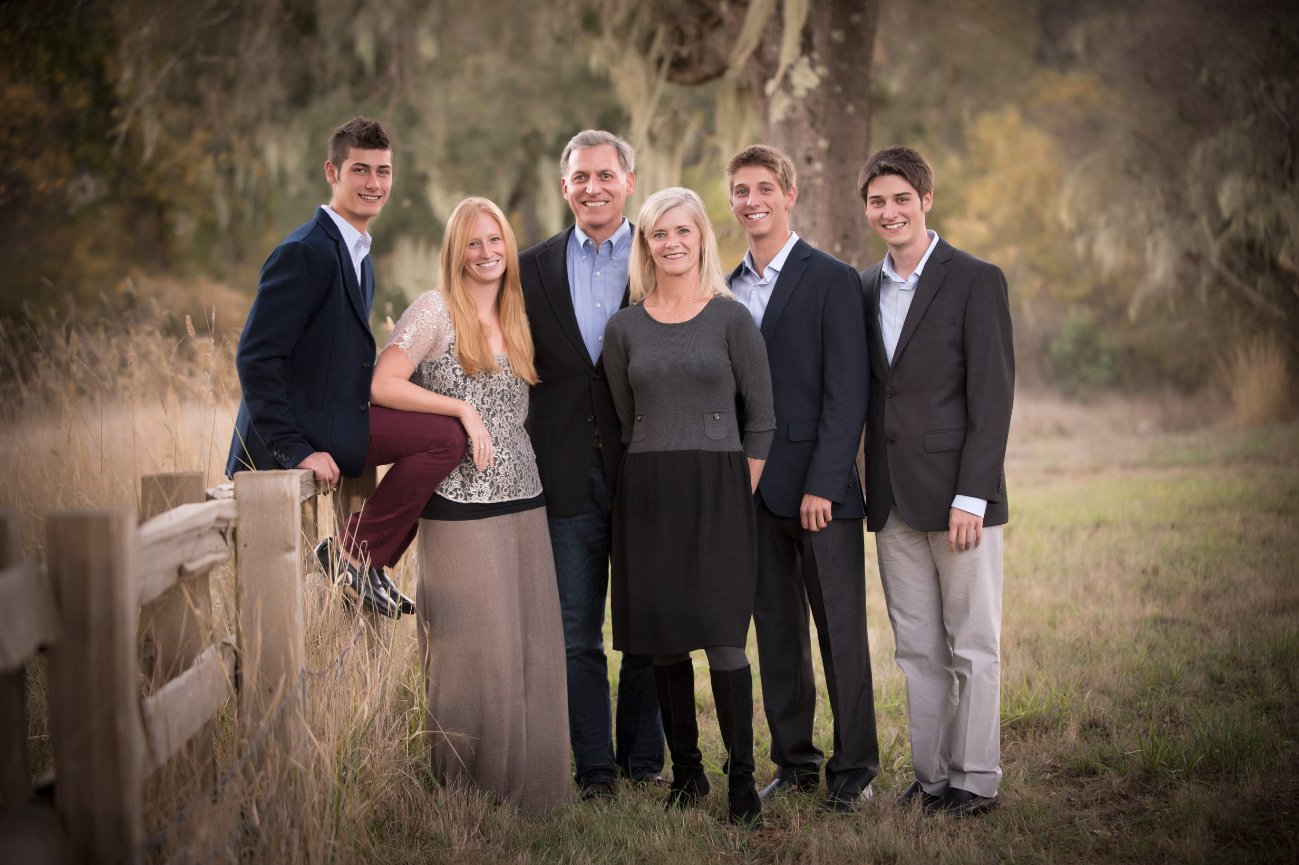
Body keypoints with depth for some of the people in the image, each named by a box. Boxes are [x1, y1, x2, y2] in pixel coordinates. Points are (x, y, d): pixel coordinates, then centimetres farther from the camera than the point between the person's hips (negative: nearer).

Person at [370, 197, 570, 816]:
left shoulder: (515, 320, 15)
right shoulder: (436, 310, -4)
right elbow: (381, 385, -13)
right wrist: (461, 407, -15)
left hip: (524, 502, 6)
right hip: (461, 505, -6)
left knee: (532, 646, 5)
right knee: (475, 649, -4)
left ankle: (526, 787, 16)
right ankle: (468, 792, 8)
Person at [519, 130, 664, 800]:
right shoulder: (532, 269, 7)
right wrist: (528, 459, -2)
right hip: (568, 475, 1)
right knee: (576, 635, 5)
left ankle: (643, 759, 19)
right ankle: (594, 768, 15)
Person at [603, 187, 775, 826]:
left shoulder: (731, 319, 0)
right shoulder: (625, 328, 8)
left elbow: (761, 419, 1)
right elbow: (624, 422, 14)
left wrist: (736, 496, -2)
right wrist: (656, 481, 9)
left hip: (718, 492, -3)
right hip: (646, 496, 3)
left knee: (723, 641, -8)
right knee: (663, 642, 5)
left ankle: (741, 778, 0)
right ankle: (685, 770, 17)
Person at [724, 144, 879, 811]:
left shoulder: (831, 280, -5)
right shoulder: (729, 288, 13)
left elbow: (846, 391, -10)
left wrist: (823, 483, -16)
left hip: (821, 488, -6)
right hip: (754, 489, 6)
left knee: (841, 631, 0)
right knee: (775, 630, 11)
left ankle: (854, 767, 9)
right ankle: (794, 759, 21)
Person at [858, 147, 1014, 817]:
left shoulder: (976, 282, -6)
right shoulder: (864, 288, 12)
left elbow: (993, 397, -10)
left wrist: (971, 496, -16)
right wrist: (872, 489, 8)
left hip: (957, 495, -6)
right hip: (893, 501, 6)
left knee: (972, 648, 2)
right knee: (916, 648, 10)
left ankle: (975, 780, 11)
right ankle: (931, 775, 18)